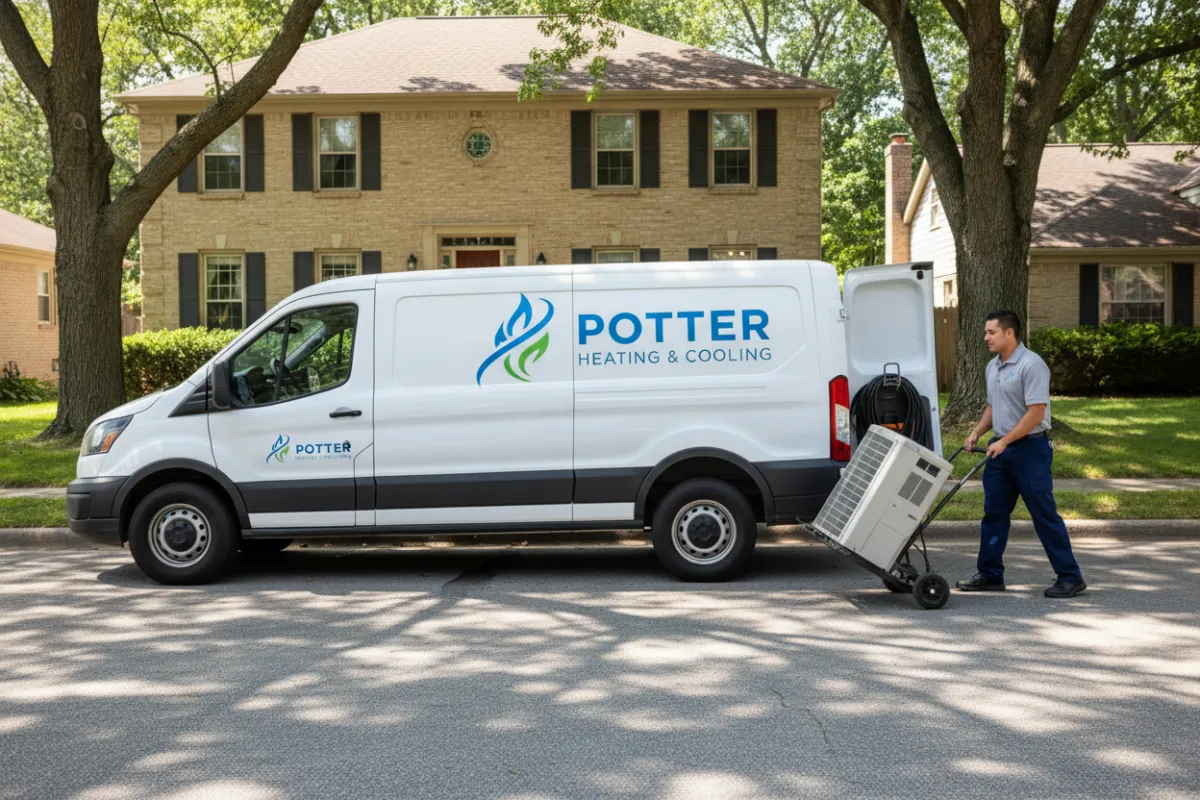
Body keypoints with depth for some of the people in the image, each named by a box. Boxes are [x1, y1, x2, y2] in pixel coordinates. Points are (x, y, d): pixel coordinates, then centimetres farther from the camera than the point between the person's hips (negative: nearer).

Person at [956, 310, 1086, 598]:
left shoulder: (1031, 364, -16)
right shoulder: (993, 367, 13)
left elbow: (1036, 412, -21)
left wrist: (1004, 442, -21)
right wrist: (977, 432, 8)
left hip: (1030, 448, -9)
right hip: (1001, 448, 9)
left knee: (1044, 514, -5)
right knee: (994, 513, 9)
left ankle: (1070, 577, 2)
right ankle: (990, 575, 17)